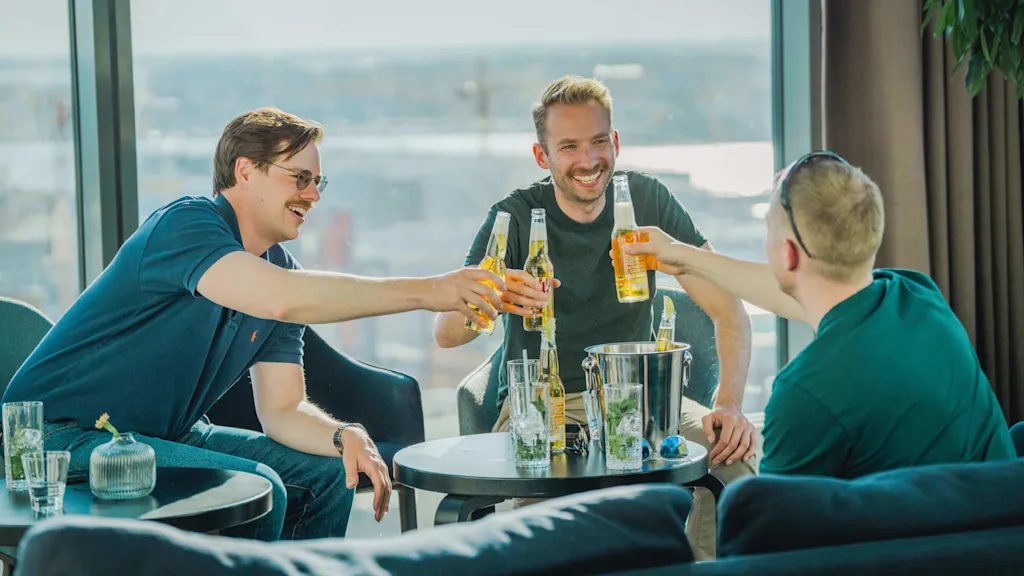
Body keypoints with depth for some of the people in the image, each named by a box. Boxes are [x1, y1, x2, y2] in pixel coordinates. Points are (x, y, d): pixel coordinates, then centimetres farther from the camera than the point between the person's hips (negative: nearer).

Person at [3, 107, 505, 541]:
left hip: (162, 436, 9)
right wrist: (427, 292, -35)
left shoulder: (282, 268, 6)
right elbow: (279, 299, -38)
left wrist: (345, 437, -18)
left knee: (325, 473, 3)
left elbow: (283, 409, 5)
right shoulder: (186, 224, -20)